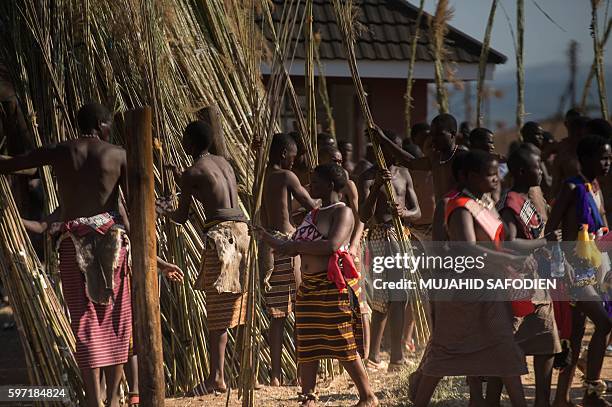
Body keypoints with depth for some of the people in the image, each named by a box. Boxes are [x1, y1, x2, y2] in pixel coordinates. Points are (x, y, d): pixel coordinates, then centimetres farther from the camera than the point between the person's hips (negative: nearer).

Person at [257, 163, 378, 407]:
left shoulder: (342, 212, -7)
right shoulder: (313, 215, 18)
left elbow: (332, 245, -23)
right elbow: (290, 249, 24)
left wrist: (298, 245, -16)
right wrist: (262, 234, 16)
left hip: (334, 287, -8)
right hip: (309, 288, 8)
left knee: (344, 346, -6)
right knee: (307, 346, 7)